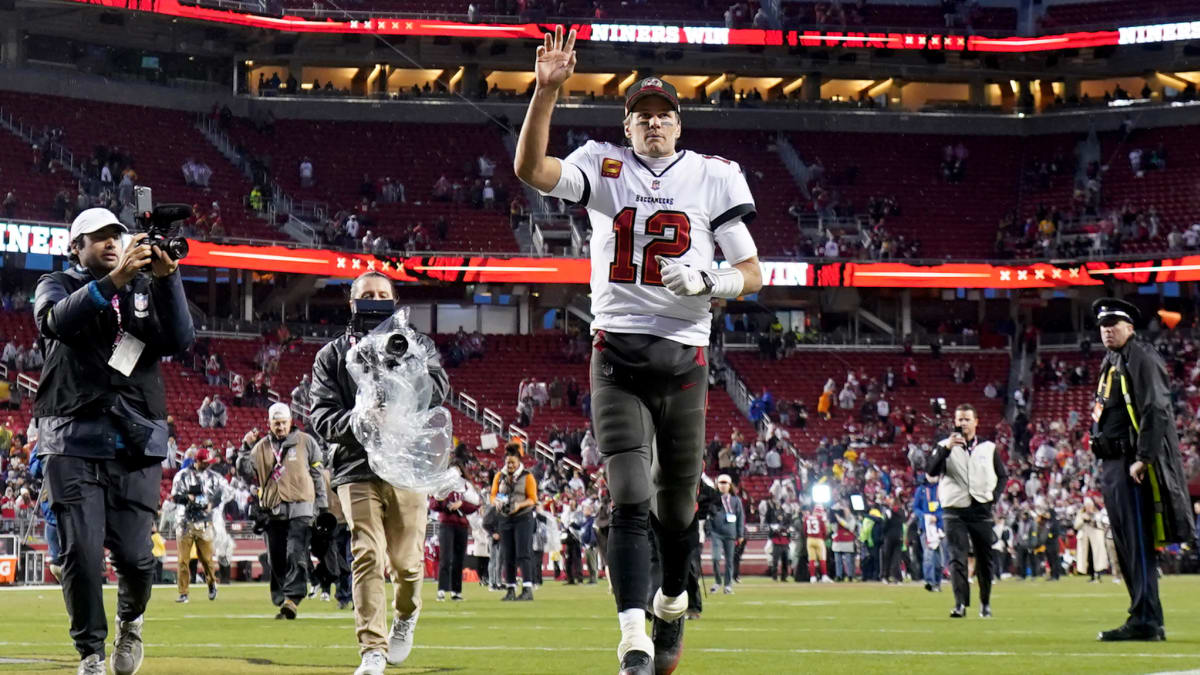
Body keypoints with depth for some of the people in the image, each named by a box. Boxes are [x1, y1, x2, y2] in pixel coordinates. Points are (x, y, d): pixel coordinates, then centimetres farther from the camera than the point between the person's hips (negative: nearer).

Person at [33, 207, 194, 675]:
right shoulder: (59, 286, 8)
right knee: (81, 550, -8)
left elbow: (181, 340, -2)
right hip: (74, 439, -1)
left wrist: (166, 279, -16)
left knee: (134, 553, -5)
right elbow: (57, 320, -17)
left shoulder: (146, 289, 14)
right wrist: (113, 280, -31)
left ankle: (131, 620, 26)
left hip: (137, 442, 1)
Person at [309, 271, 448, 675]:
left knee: (407, 561, 2)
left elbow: (437, 388, -6)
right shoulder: (332, 354, 14)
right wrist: (354, 421, -18)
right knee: (367, 558, -12)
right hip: (356, 468, 0)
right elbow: (322, 416, 3)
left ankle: (406, 617, 34)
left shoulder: (417, 345, 14)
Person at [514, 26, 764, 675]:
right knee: (631, 499, -14)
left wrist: (705, 282, -13)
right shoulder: (605, 167, 6)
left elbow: (751, 272, 7)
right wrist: (546, 90, -22)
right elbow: (530, 169, -12)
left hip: (685, 356, 1)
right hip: (617, 353, -1)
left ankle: (671, 605, 39)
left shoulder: (712, 177, 7)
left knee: (676, 505, 11)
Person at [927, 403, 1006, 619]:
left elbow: (1002, 475, 17)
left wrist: (993, 495, 0)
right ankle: (960, 604, -16)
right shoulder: (945, 446, 5)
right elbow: (931, 470, -10)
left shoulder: (988, 448, 11)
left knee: (984, 559, 8)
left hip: (981, 510, 2)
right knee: (957, 558, -12)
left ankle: (985, 603, 22)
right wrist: (946, 448, -23)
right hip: (954, 511, -2)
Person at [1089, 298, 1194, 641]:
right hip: (1111, 465, 10)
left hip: (1132, 465, -10)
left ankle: (1146, 620, -14)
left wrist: (1143, 459, -22)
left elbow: (1156, 411, -17)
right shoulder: (1111, 365, 20)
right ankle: (1143, 618, 16)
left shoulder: (1141, 359, -8)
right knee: (1124, 545, 11)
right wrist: (1107, 465, 17)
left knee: (1138, 542, -12)